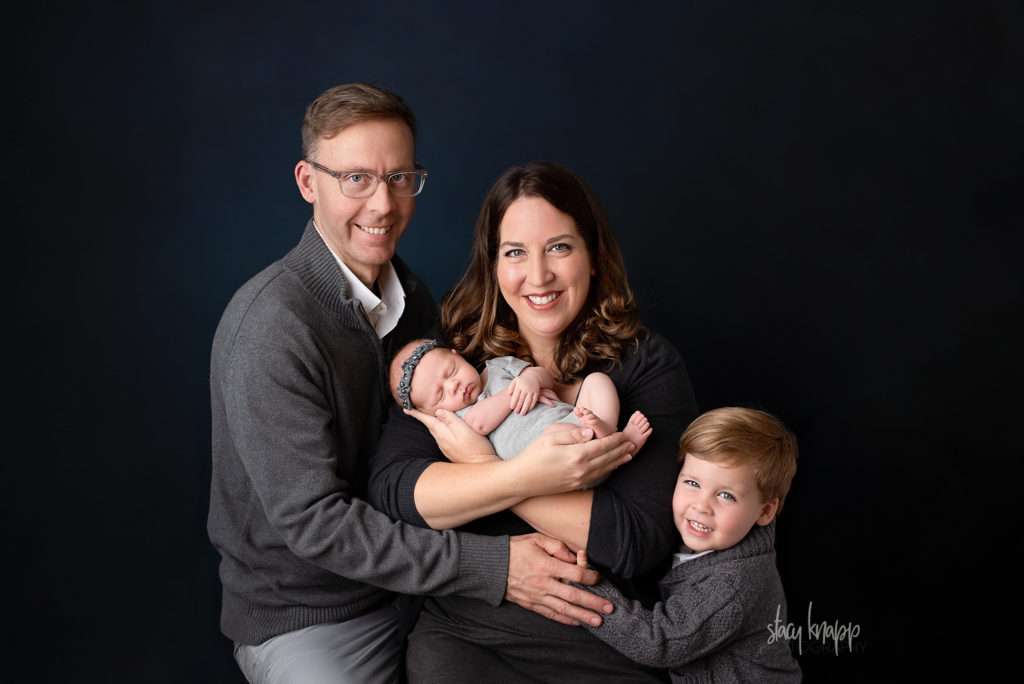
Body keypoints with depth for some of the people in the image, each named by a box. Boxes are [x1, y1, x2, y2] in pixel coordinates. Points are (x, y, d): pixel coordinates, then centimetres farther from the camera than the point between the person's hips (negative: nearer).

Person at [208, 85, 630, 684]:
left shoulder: (410, 294, 3)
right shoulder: (270, 327, -23)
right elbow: (312, 519, -25)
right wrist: (492, 568, -28)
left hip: (413, 583, 7)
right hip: (305, 616, -6)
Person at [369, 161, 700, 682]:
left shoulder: (648, 364, -4)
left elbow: (641, 540, -13)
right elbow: (390, 490, -9)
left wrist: (479, 464, -14)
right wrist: (524, 473, -23)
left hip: (605, 641, -1)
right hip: (460, 634, 1)